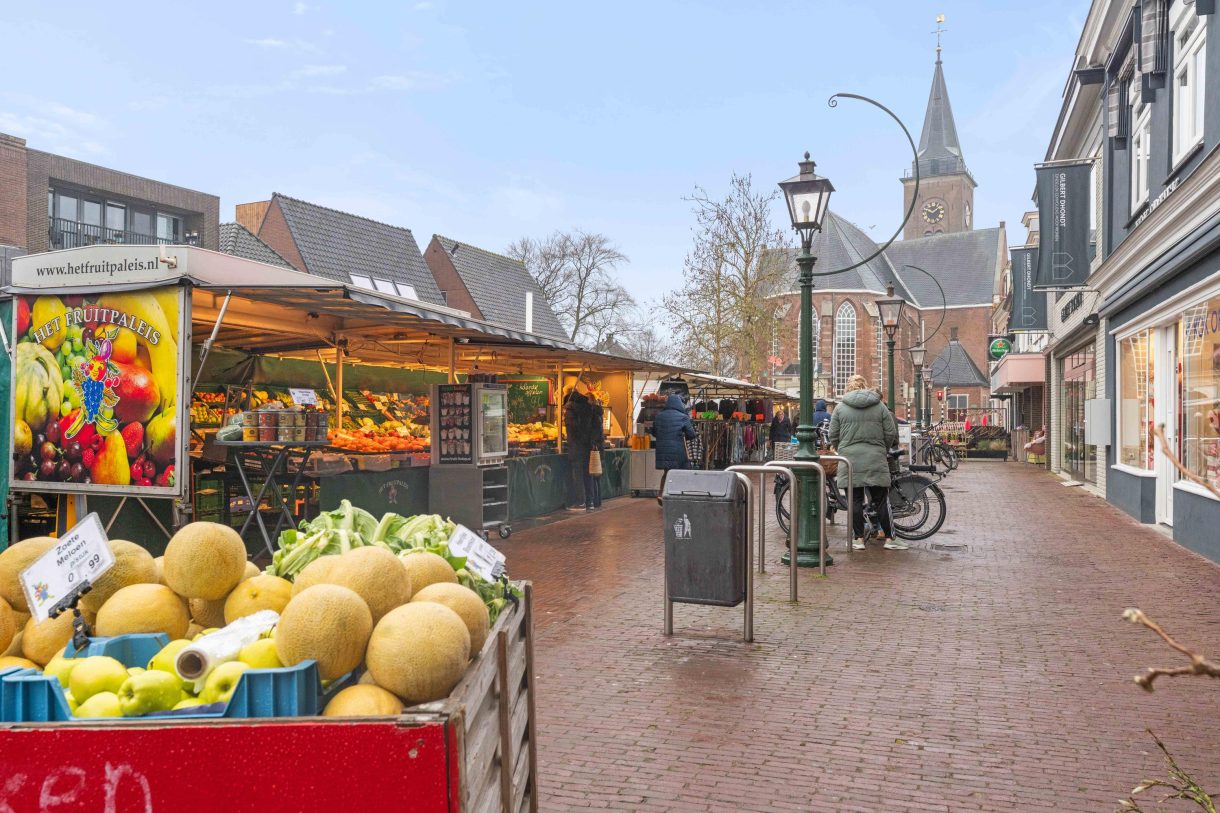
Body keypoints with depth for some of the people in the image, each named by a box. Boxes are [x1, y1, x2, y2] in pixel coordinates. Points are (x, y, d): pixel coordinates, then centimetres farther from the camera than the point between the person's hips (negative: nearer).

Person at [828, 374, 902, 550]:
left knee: (855, 500, 4)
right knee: (881, 500, 5)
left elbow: (834, 438, 5)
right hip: (875, 460, 0)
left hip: (850, 460, 0)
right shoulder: (879, 406, 6)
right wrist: (883, 450, 21)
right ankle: (890, 538, 9)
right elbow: (891, 434, 4)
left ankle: (858, 539, 7)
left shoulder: (840, 408, 5)